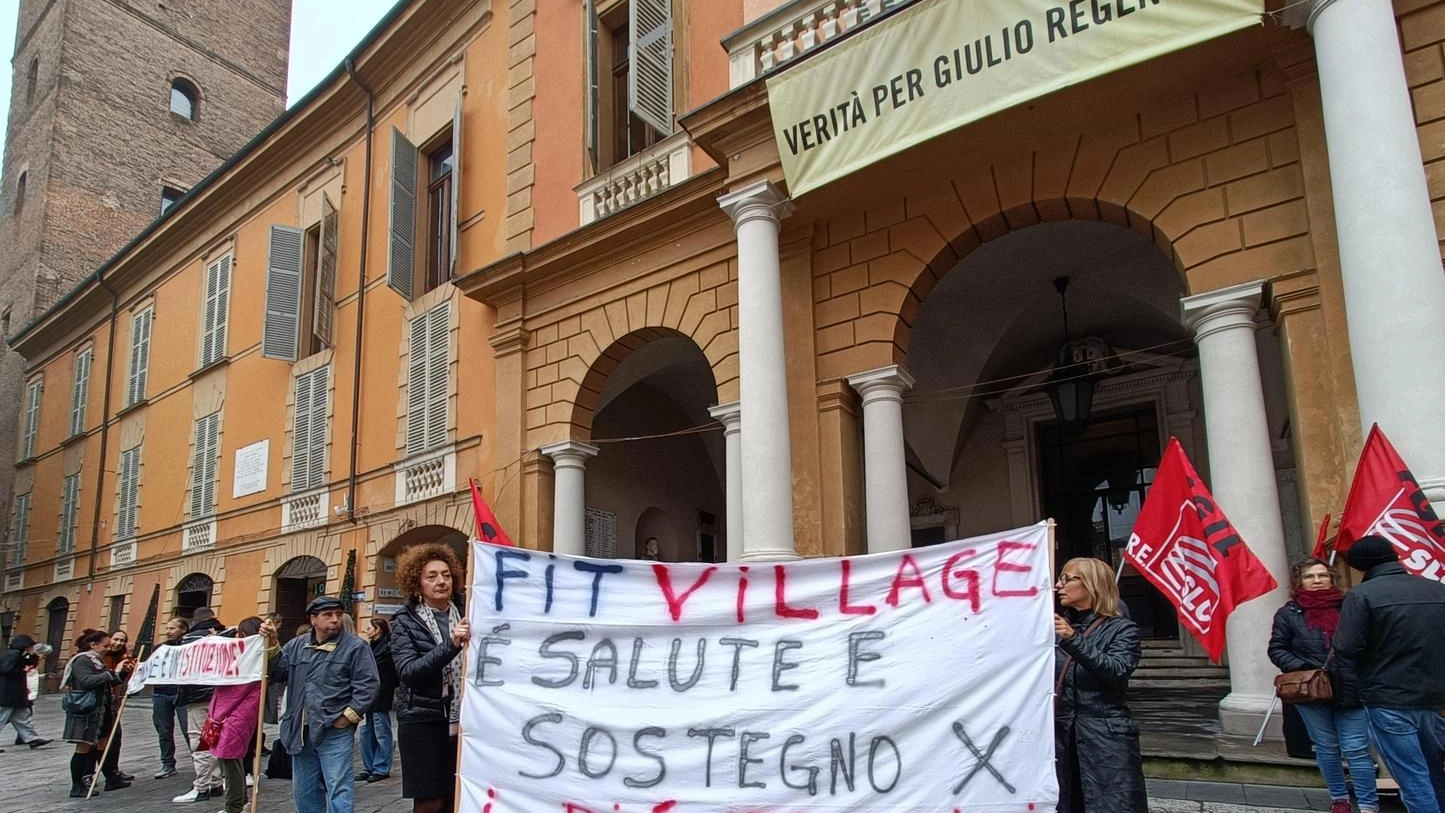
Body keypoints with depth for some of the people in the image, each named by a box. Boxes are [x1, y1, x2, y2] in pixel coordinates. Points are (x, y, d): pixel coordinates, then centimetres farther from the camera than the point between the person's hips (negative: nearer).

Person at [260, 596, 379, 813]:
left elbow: (368, 684, -10)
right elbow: (278, 673, 8)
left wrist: (349, 715, -14)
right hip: (301, 731, 6)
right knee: (304, 791, 17)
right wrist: (271, 644, -3)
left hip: (335, 732, -6)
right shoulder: (296, 645, 11)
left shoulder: (355, 647, -7)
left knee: (338, 792, -4)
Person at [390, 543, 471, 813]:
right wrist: (451, 645, -25)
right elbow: (408, 672, -14)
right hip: (423, 720, -2)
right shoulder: (405, 622, 0)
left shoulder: (465, 614, 7)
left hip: (462, 718, 3)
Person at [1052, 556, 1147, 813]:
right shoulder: (1058, 626, 12)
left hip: (1106, 738, -4)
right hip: (1060, 734, 4)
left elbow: (1117, 671, -18)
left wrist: (1074, 640, -26)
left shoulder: (1121, 629, 0)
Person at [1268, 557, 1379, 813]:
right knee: (1327, 748, 13)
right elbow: (1277, 649, 3)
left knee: (1356, 750, 0)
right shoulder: (1289, 613, 2)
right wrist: (1301, 668, -12)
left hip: (1350, 690, -1)